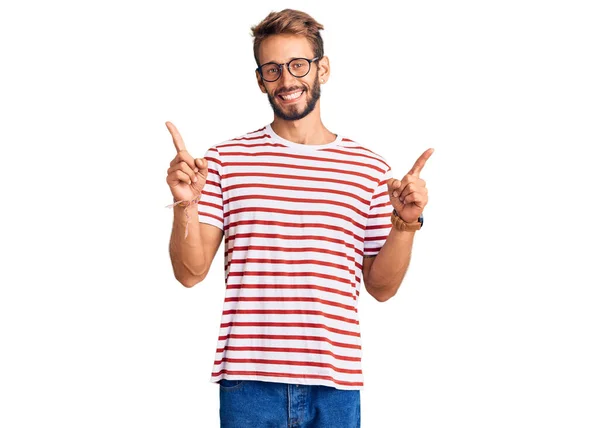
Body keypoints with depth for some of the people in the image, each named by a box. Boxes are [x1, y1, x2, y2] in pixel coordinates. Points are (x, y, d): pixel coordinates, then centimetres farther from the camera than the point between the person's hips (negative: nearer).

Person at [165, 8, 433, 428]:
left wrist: (406, 223, -5)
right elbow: (190, 273, 2)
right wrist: (186, 205, -13)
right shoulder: (225, 160, 4)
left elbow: (381, 287, 9)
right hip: (248, 380, -1)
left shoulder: (370, 169, 6)